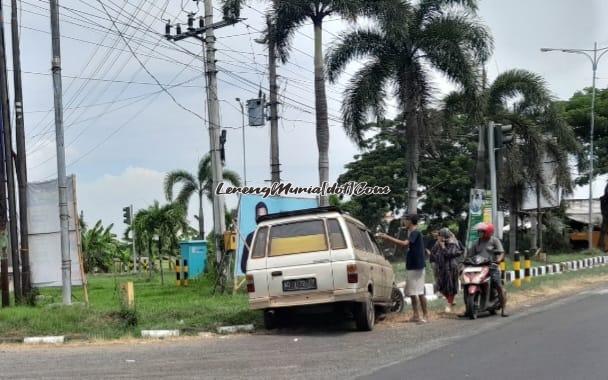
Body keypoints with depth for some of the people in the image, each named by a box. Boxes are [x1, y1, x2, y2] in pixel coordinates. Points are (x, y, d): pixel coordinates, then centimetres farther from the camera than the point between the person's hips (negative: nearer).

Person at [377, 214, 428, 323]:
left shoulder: (415, 233, -14)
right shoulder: (412, 233, 17)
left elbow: (405, 243, -27)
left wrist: (388, 238, -25)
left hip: (417, 267, -10)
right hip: (411, 267, 10)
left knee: (419, 292, -7)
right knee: (411, 292, 10)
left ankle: (425, 315, -2)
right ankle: (416, 315, 15)